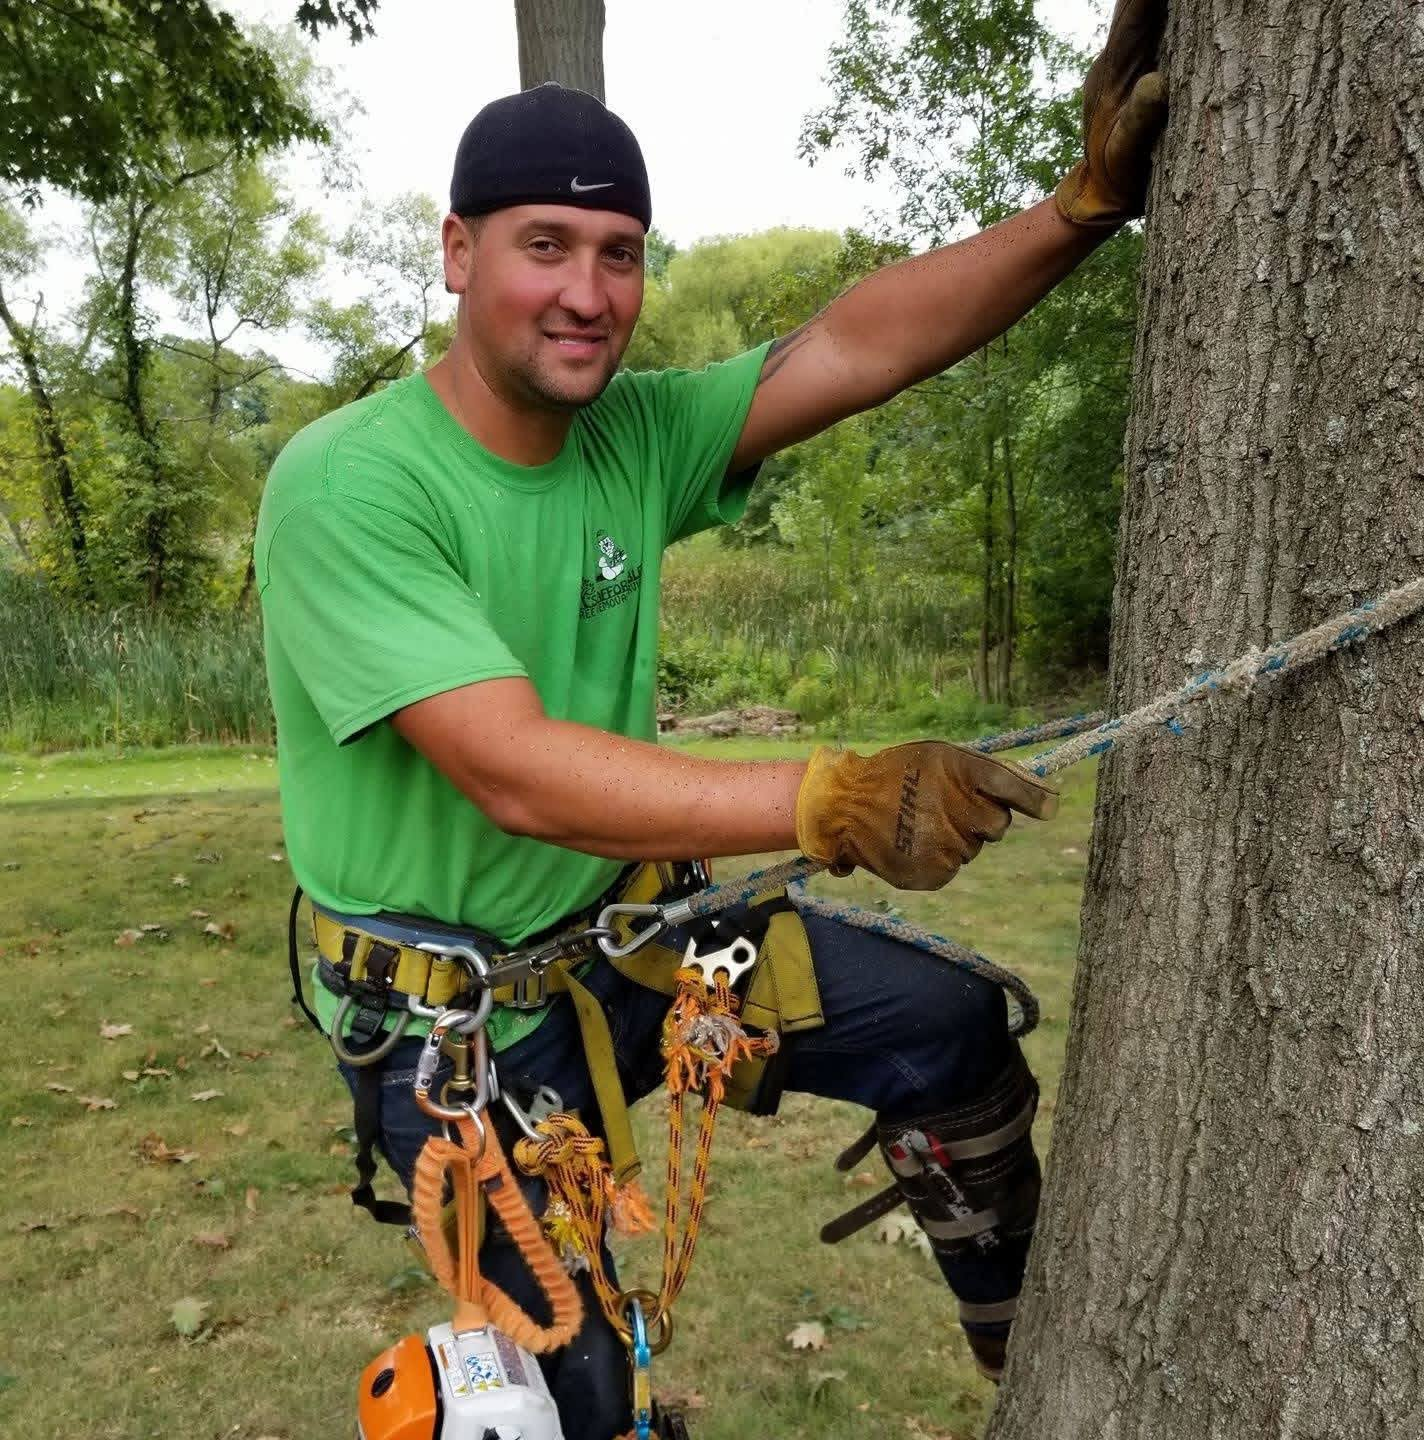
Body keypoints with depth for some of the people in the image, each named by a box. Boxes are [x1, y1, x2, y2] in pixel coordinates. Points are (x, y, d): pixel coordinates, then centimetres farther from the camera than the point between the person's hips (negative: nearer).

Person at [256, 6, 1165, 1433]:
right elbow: (518, 774, -35)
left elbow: (861, 341, -15)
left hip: (615, 927, 5)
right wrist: (832, 802, -44)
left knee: (947, 1022, -2)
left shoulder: (635, 437, -7)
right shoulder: (344, 485, -25)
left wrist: (1088, 198, -28)